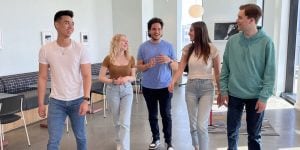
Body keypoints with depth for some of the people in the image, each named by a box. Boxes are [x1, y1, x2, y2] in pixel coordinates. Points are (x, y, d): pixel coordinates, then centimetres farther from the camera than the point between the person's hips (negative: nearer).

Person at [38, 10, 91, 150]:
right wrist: (41, 103, -1)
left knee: (80, 136, 15)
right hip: (56, 101, 0)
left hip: (77, 100, 0)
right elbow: (42, 78, 0)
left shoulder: (80, 49, -8)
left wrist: (86, 100, -17)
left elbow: (87, 76, -8)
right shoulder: (45, 50, -4)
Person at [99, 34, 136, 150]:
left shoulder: (130, 59, -2)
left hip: (127, 90, 1)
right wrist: (113, 81, -19)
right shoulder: (108, 59, -8)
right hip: (112, 90, 0)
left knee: (125, 122, -8)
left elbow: (133, 77, 6)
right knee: (117, 121, 14)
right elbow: (101, 77, -4)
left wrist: (127, 78, -16)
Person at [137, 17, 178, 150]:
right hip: (148, 87, 1)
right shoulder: (143, 47, 0)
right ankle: (155, 139, 27)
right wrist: (148, 65, -19)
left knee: (166, 114, 4)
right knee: (152, 115, 12)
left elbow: (176, 67, 1)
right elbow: (139, 67, 2)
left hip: (165, 86, -1)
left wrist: (169, 60, -20)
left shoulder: (168, 46, -1)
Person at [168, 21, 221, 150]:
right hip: (191, 87, 3)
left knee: (201, 125, -10)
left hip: (206, 88, -3)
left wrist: (220, 91, 1)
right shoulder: (187, 49, 3)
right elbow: (180, 69, -3)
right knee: (193, 124, 13)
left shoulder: (212, 49, -6)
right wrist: (172, 82, -20)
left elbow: (217, 73, -1)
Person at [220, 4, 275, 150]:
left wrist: (264, 97, -12)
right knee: (232, 132, 14)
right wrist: (224, 90, 1)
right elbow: (225, 68, 4)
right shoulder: (232, 41, -1)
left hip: (256, 97, -2)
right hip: (234, 95, 2)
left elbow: (270, 73, -8)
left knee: (254, 135, 12)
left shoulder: (266, 42, -9)